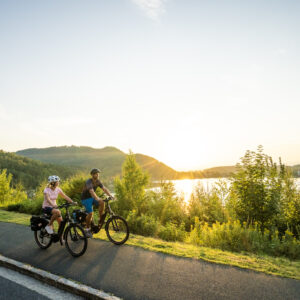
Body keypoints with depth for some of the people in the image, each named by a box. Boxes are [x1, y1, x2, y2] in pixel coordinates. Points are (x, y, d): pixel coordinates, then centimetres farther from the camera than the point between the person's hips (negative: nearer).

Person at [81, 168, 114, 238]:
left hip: (92, 197, 6)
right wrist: (97, 198, -57)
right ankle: (88, 229, 2)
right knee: (90, 213, -19)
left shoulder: (98, 181, -3)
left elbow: (104, 189, -9)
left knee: (102, 202, -22)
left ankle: (100, 220, -10)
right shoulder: (89, 182, -24)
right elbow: (91, 191, -41)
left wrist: (110, 195, -25)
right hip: (85, 198, -6)